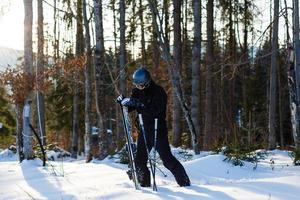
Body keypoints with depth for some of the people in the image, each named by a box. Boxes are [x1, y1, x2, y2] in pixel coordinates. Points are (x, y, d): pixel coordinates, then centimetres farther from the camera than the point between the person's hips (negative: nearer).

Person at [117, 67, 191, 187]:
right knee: (139, 159, 5)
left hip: (158, 131, -6)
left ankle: (184, 181, 5)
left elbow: (154, 110, -27)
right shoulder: (137, 92, 5)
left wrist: (139, 105, -36)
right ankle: (144, 183, 19)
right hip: (144, 131, 7)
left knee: (167, 158, -6)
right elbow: (130, 108, 9)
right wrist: (124, 102, -11)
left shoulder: (158, 91, -15)